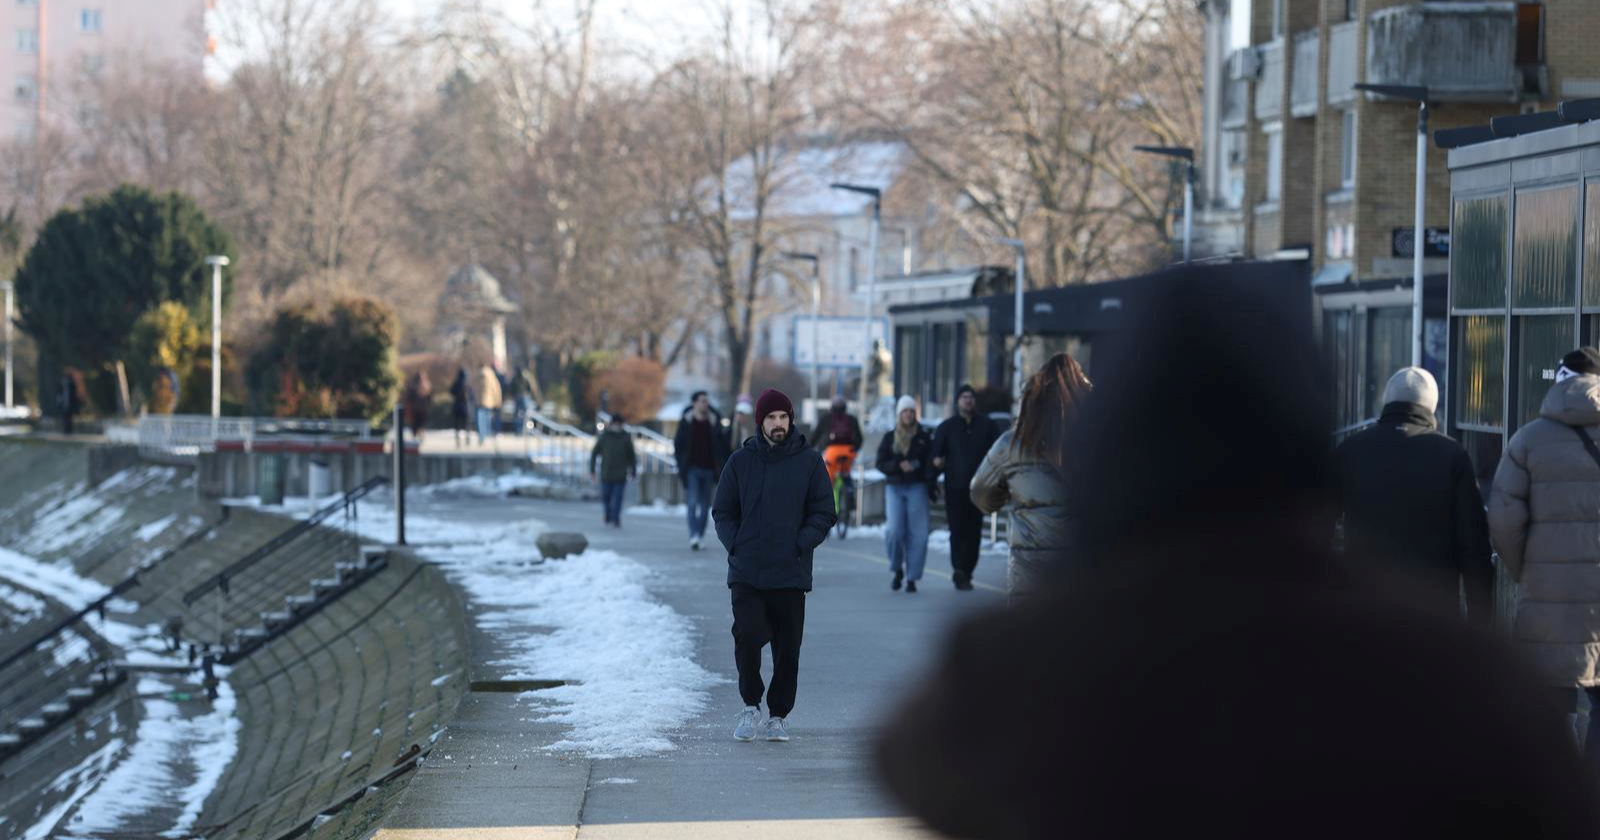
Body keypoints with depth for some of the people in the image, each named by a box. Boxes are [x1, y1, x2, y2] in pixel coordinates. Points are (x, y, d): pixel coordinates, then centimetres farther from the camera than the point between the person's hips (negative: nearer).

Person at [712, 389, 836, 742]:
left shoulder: (809, 461, 3)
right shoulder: (740, 461, 6)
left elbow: (823, 513, 5)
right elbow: (723, 512, 11)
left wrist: (800, 545, -8)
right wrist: (736, 545, -4)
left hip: (791, 574, 0)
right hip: (746, 573, 0)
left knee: (787, 649, 4)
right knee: (747, 637, -15)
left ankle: (779, 715, 18)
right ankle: (751, 704, 4)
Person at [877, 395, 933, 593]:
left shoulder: (924, 437, 8)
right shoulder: (890, 438, 10)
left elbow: (932, 462, 8)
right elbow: (881, 463, 5)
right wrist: (899, 465, -12)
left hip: (917, 487, 0)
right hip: (894, 487, 0)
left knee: (917, 533, -6)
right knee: (895, 530, -12)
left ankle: (912, 578, 0)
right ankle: (897, 569, 11)